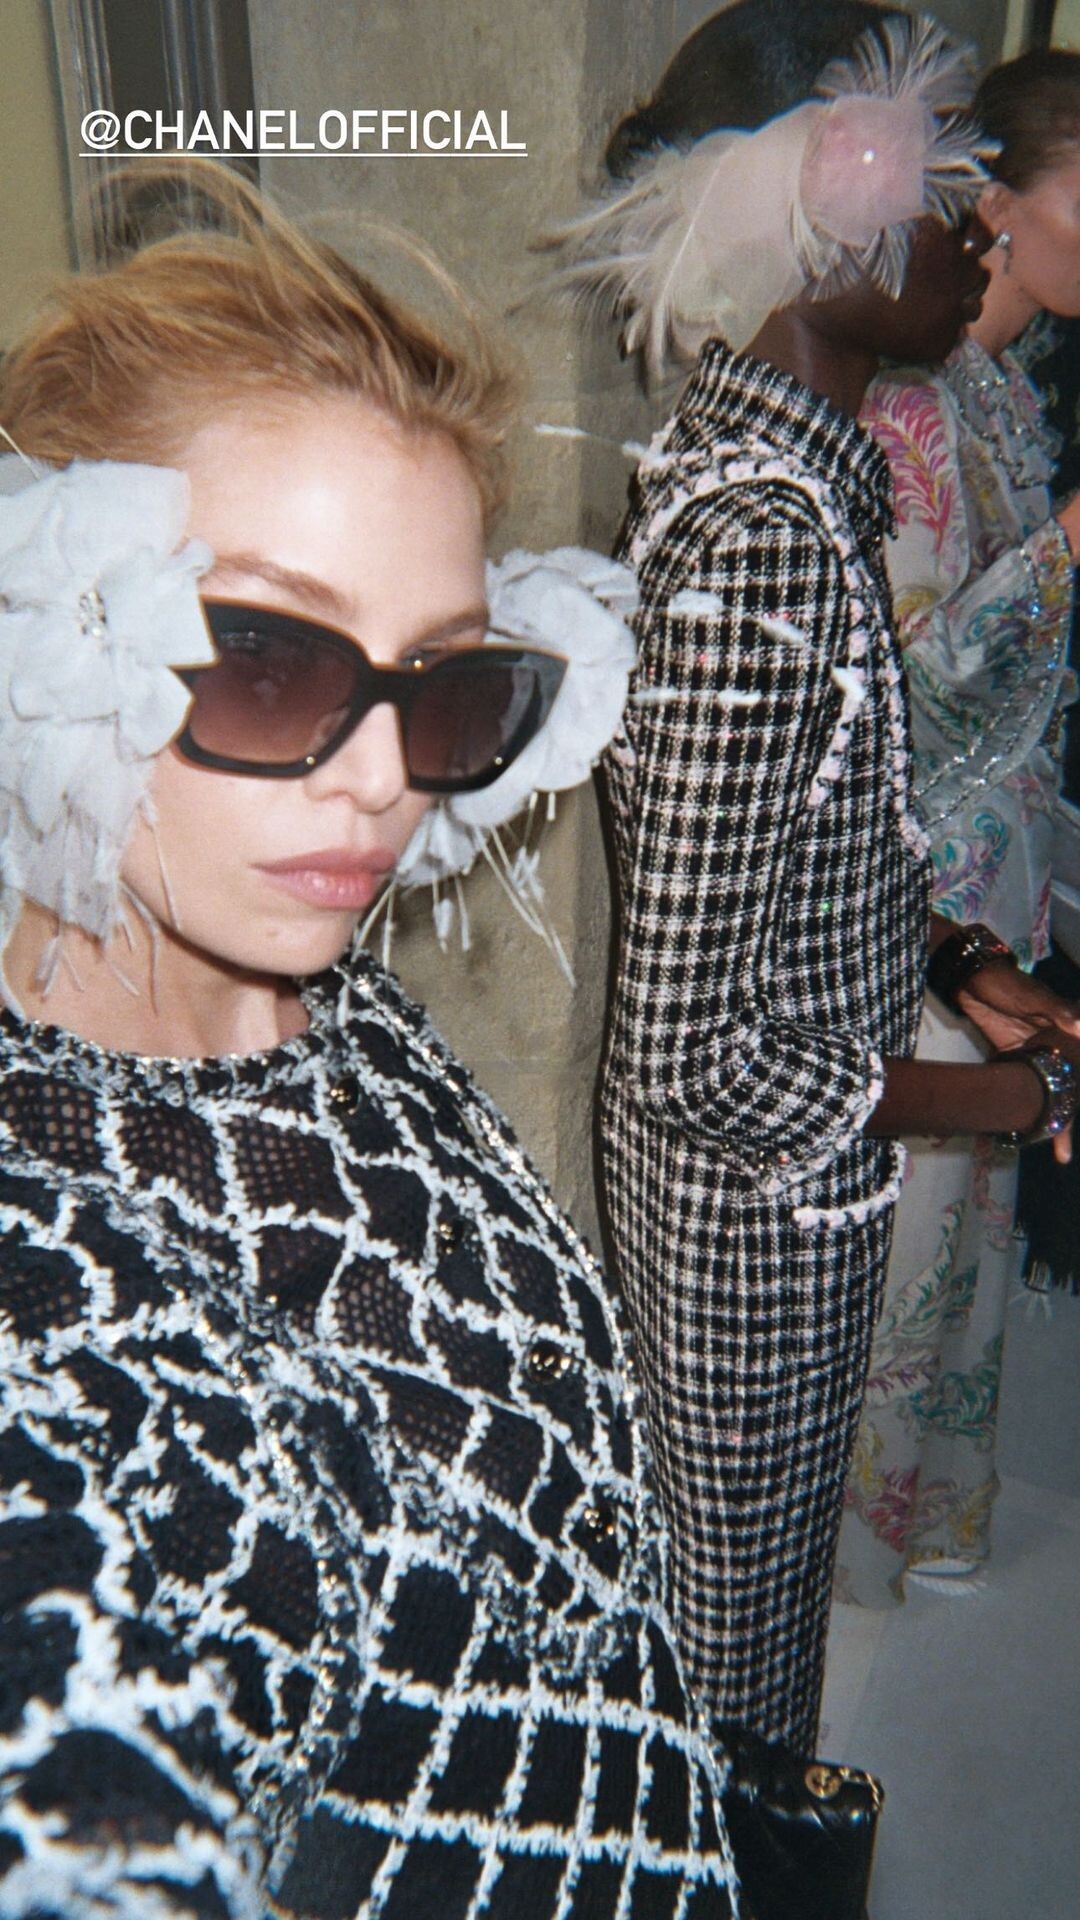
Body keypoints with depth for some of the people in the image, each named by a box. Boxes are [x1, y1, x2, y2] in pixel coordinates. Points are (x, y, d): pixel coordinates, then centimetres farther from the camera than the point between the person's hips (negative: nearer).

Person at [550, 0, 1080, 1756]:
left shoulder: (767, 463, 1)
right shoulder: (766, 544, -30)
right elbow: (693, 1052, -30)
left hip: (745, 1176, 9)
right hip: (763, 1198, -9)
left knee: (747, 1571, 32)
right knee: (745, 1616, 20)